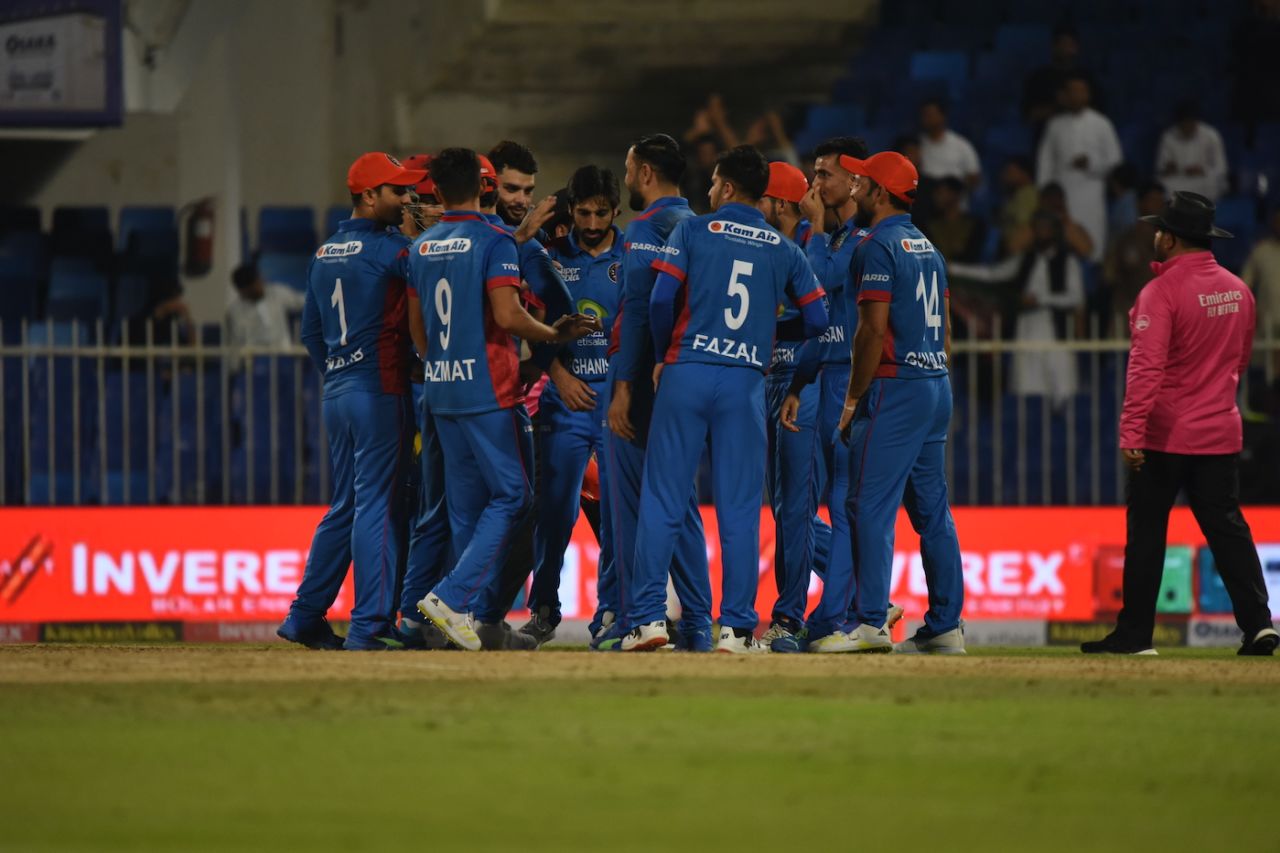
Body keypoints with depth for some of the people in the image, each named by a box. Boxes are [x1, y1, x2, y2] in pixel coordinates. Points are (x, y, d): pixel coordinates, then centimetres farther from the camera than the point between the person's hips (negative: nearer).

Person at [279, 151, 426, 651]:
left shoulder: (325, 254, 13)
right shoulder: (389, 249, -11)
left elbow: (311, 332, 18)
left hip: (337, 390, 8)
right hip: (380, 390, -8)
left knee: (346, 506, 16)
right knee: (377, 506, -6)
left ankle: (305, 618, 16)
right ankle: (369, 626, -7)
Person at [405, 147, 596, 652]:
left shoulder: (421, 248, 11)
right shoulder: (493, 241, -10)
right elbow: (508, 316, -18)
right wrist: (554, 335, -3)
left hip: (440, 388, 7)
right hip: (486, 388, -7)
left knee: (465, 505, 11)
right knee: (509, 495, -3)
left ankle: (465, 612, 9)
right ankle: (452, 597, -15)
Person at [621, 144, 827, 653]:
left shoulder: (693, 231, 2)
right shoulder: (784, 250, 10)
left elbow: (661, 299, -7)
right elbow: (816, 319, 7)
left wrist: (664, 355, 8)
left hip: (687, 372, -2)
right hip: (746, 381, 2)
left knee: (663, 499, 2)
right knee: (739, 508, 4)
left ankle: (649, 616, -4)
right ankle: (737, 627, 1)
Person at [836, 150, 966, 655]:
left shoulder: (878, 246, -10)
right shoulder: (926, 247, 17)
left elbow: (874, 329, -17)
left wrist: (853, 400, -12)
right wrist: (934, 381, 19)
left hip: (895, 387, -9)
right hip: (937, 387, 9)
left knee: (871, 505, -10)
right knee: (931, 508, 11)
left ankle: (871, 622, -17)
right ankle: (945, 626, 11)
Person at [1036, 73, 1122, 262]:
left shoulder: (1101, 124, 6)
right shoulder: (1055, 125, 10)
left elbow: (1114, 161, 7)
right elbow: (1046, 161, 11)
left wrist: (1091, 163, -10)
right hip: (1061, 197, 1)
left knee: (1092, 247, -8)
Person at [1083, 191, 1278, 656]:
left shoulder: (1162, 291, -14)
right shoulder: (1238, 291, 8)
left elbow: (1146, 367, -22)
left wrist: (1131, 431, -25)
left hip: (1165, 435, -6)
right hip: (1220, 434, 6)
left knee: (1146, 531, 1)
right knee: (1227, 527, 7)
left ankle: (1135, 632, 4)